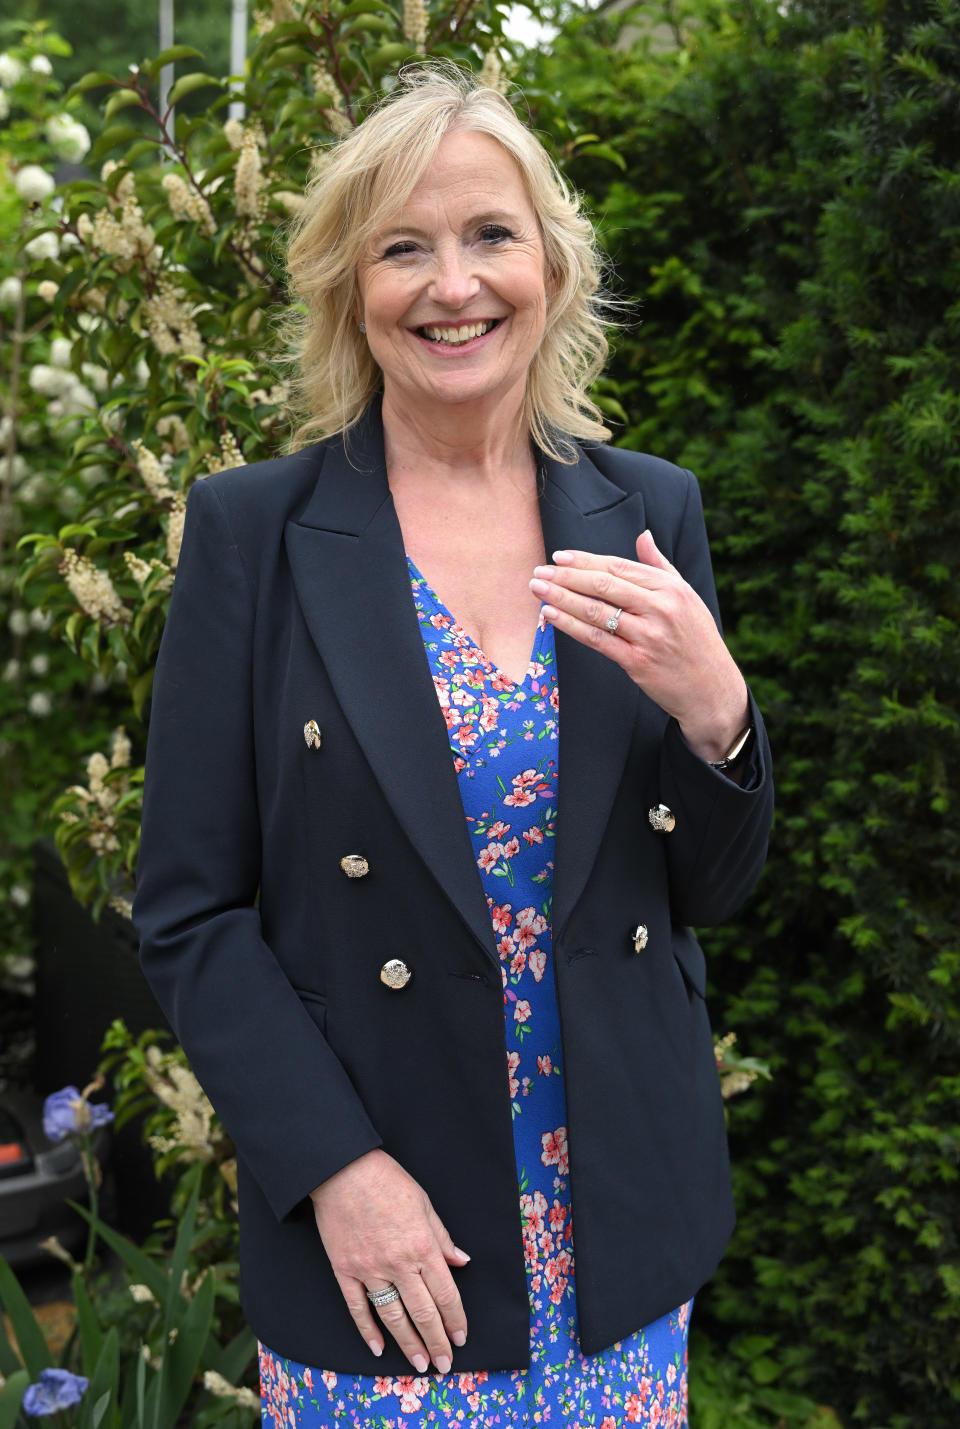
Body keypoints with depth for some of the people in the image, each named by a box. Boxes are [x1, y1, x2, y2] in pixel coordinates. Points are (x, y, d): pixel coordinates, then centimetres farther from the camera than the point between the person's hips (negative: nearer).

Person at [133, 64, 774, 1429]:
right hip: (369, 1222, -2)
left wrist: (713, 709, -16)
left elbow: (713, 887, 3)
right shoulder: (253, 530, -8)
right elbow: (189, 914, -6)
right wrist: (339, 1172, -13)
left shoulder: (652, 512, 0)